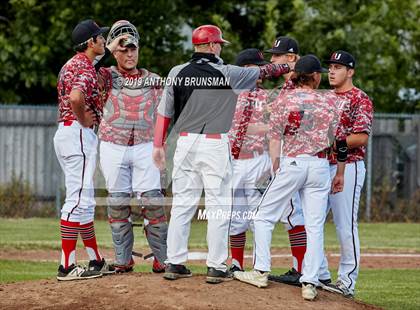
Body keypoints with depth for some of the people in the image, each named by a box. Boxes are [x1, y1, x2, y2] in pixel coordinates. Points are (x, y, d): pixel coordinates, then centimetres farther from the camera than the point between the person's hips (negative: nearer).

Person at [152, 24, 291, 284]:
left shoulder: (178, 73, 3)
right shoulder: (227, 74, -6)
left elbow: (164, 112, 6)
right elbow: (264, 72, 6)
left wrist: (158, 145, 13)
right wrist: (289, 67, 23)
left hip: (185, 143, 4)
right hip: (215, 145, -4)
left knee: (182, 204, 8)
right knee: (219, 206, 2)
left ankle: (175, 263, 7)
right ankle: (217, 267, 1)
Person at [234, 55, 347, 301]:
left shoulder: (285, 100, -1)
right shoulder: (331, 102, 3)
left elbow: (275, 138, -4)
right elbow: (341, 142, 5)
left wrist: (275, 170, 2)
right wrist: (340, 174, 14)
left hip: (292, 163, -2)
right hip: (320, 166, 2)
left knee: (265, 216, 9)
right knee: (315, 226, 4)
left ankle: (261, 271, 4)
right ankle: (310, 282, -2)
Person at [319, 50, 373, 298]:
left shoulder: (360, 100, -6)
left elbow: (361, 138, -15)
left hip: (347, 168, -8)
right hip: (321, 165, 8)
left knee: (345, 226, -6)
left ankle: (347, 282, -1)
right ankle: (320, 276, 15)